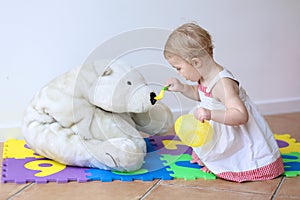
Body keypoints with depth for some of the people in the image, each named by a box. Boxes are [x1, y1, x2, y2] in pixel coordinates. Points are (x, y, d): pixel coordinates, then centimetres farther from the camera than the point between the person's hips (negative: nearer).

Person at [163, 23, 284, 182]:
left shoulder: (222, 84, -33)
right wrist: (181, 87, 2)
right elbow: (199, 94, 20)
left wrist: (211, 114, -51)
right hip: (219, 129, 10)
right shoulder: (205, 77, -5)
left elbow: (241, 115, -41)